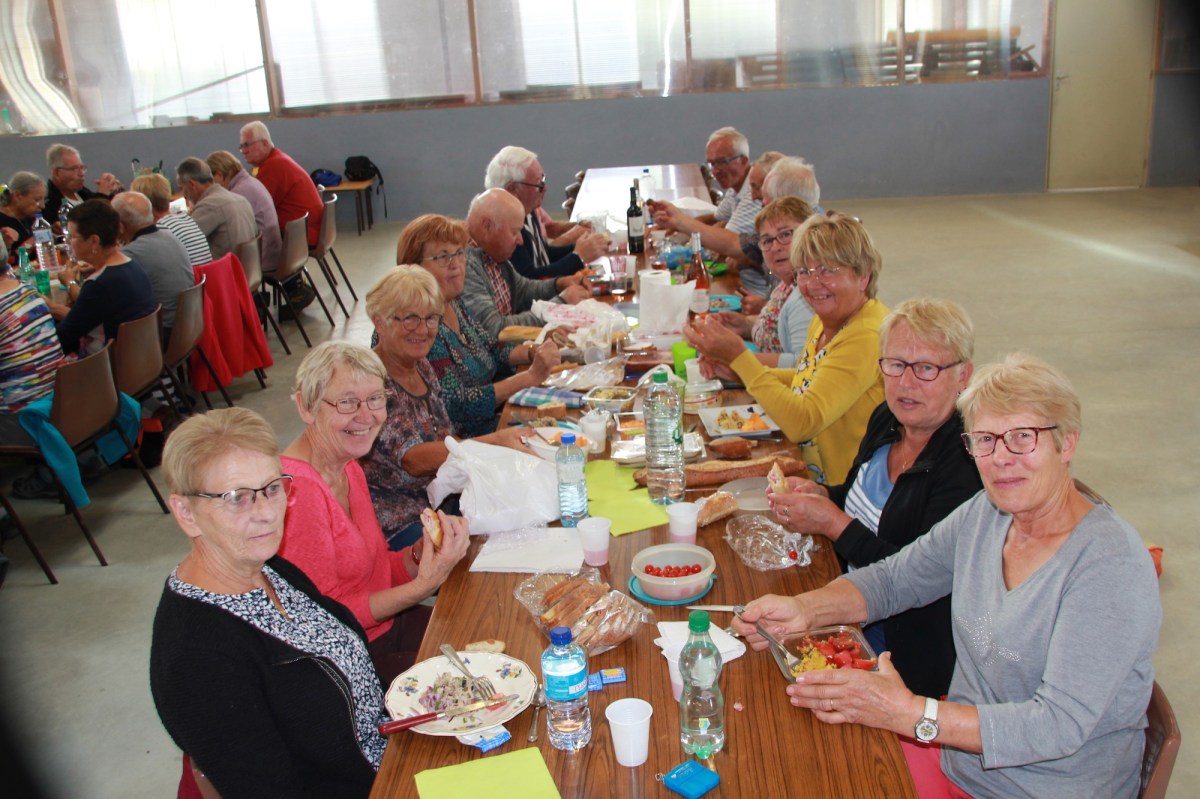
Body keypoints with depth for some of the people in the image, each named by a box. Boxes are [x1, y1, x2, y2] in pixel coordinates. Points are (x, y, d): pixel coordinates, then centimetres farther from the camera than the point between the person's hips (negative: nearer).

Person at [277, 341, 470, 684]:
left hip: (382, 623, 9)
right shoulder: (297, 488, -24)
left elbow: (376, 571, 10)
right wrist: (424, 585, -22)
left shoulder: (349, 469, 5)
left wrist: (422, 553, -10)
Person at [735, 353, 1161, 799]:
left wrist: (911, 713, -36)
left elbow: (1061, 725, -27)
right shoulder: (984, 515, -1)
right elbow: (892, 579, 6)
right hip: (956, 757, 6)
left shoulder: (1111, 565, -22)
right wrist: (804, 609, -13)